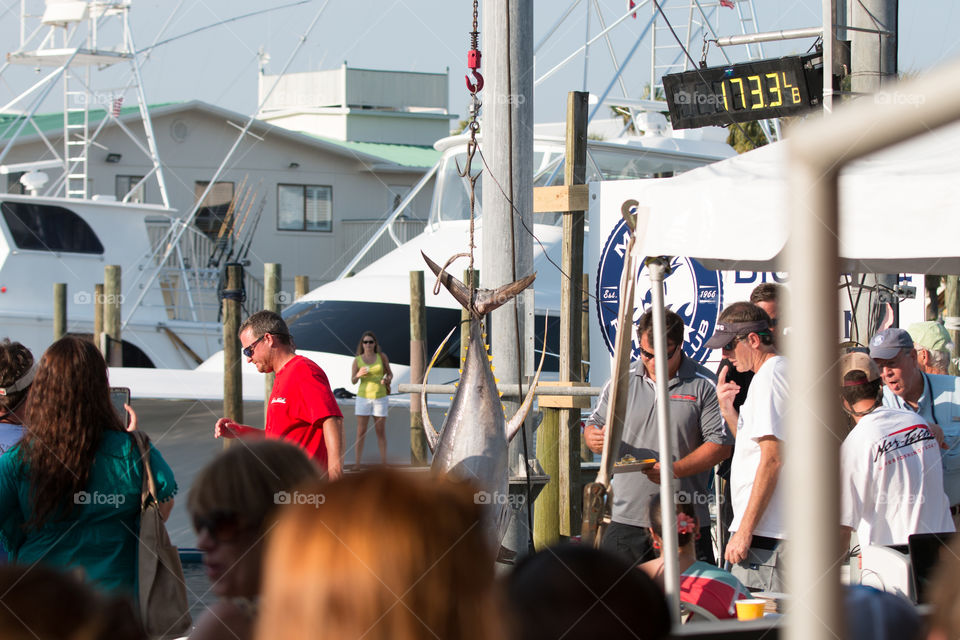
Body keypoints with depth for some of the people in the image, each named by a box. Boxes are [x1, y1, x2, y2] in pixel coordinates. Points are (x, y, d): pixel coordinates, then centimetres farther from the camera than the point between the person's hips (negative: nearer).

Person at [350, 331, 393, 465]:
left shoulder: (382, 356, 0)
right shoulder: (357, 360, -1)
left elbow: (390, 374, 9)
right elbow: (353, 381, 3)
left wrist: (387, 380, -14)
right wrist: (359, 375, -19)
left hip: (380, 398, 0)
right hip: (363, 397, 0)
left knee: (381, 431, 2)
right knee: (361, 432, -2)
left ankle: (384, 464, 8)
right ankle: (357, 464, 1)